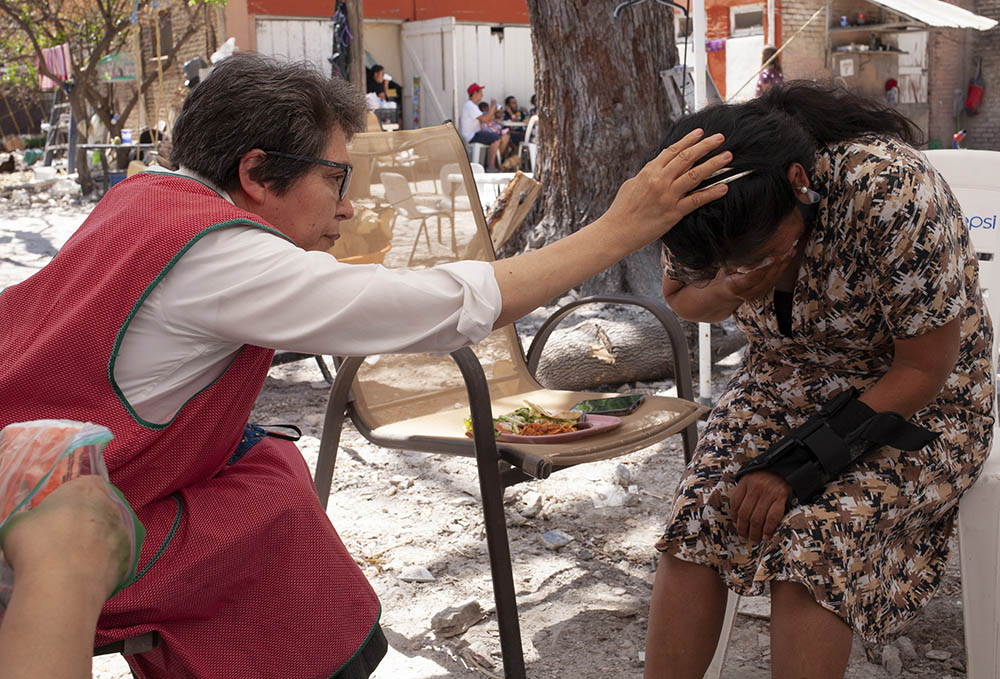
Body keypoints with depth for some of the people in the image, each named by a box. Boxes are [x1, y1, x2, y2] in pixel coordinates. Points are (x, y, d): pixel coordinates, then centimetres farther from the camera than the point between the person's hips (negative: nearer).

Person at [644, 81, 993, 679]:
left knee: (812, 539, -28)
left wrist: (798, 467, -26)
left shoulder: (894, 193, -31)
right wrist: (722, 293, -23)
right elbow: (680, 299, 3)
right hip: (786, 382, 4)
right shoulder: (712, 219, -16)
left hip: (914, 400, -4)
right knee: (698, 517, -20)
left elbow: (924, 371, -22)